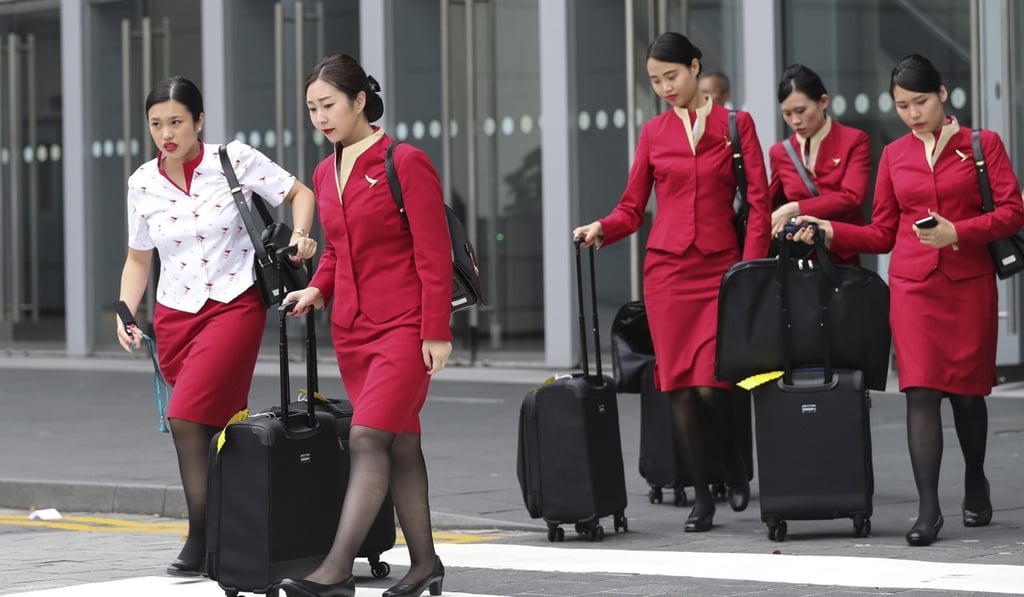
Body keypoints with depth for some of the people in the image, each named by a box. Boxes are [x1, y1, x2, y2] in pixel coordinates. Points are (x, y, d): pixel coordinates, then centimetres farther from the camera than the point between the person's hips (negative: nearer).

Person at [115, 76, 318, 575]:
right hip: (175, 312, 4)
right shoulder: (143, 184, 5)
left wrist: (299, 235, -13)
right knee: (214, 429, 2)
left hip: (234, 305, -4)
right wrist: (125, 314, 2)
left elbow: (299, 192, 5)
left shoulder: (234, 160, -5)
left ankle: (201, 541, -12)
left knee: (187, 418, -18)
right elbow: (139, 258, 15)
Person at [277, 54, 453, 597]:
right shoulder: (325, 174, 12)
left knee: (368, 436, -16)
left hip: (404, 326, -7)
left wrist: (436, 332, -14)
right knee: (399, 446, 10)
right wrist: (317, 289, 3)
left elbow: (434, 255, -11)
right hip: (352, 328, 7)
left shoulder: (405, 164, -10)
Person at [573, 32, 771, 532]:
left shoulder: (736, 125, 4)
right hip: (667, 267, 2)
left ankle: (735, 467, 17)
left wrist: (750, 268, -10)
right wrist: (602, 228, -10)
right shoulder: (653, 133, 10)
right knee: (678, 386, -1)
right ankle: (701, 496, 9)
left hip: (720, 268, -2)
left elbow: (759, 203, 0)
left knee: (709, 385, -12)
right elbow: (633, 207, 10)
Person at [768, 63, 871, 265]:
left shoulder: (854, 141, 1)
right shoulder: (780, 152, 11)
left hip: (841, 257, -2)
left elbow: (852, 197, -11)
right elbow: (769, 205, 23)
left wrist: (794, 209, -16)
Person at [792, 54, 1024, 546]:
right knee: (920, 390, -10)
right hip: (914, 285, 1)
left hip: (969, 283, -1)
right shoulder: (894, 156, 10)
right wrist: (829, 231, 0)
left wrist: (956, 233, -16)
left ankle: (975, 486, 32)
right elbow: (883, 234, 12)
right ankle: (928, 510, -12)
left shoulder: (983, 144, 3)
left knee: (966, 390, 7)